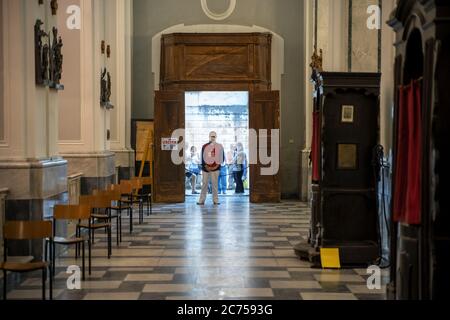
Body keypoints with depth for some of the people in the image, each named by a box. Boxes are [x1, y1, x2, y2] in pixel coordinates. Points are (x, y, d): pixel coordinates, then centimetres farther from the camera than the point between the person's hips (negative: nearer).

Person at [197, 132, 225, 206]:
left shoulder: (219, 147, 4)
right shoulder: (205, 146, 7)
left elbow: (222, 158, 4)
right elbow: (202, 157, 5)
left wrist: (217, 165, -8)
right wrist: (205, 166, -8)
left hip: (215, 168, -1)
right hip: (206, 168, 1)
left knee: (215, 184, -1)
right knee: (204, 184, 2)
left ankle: (216, 200, 3)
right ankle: (201, 200, 5)